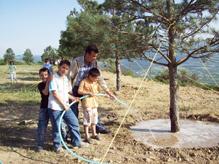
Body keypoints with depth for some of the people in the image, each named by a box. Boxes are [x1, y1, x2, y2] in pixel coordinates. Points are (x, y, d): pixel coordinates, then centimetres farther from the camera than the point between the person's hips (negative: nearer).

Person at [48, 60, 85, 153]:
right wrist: (64, 104, -14)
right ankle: (57, 146, 21)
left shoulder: (66, 79, 12)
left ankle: (76, 142, 25)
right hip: (55, 107, -7)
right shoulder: (54, 78, -12)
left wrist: (72, 98, 4)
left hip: (65, 106, 8)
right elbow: (55, 94, -16)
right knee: (56, 127, 3)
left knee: (74, 122, 10)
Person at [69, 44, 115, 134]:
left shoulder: (94, 63, -8)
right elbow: (70, 77, -18)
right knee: (74, 112, 1)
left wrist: (108, 91, -1)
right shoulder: (76, 62, -23)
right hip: (75, 90, -5)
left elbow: (99, 78, 0)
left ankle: (98, 127, 29)